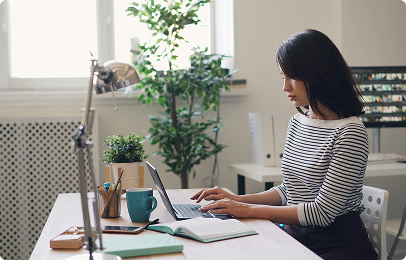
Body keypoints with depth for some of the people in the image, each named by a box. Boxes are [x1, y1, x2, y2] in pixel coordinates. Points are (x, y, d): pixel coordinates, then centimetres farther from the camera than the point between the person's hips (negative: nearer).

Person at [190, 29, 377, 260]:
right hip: (297, 237, 7)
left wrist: (250, 210, -15)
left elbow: (322, 212, -18)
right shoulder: (297, 122, 10)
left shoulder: (350, 131, -15)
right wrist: (239, 200, 3)